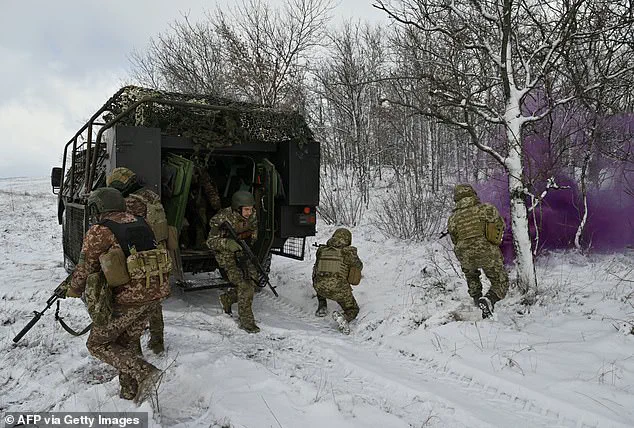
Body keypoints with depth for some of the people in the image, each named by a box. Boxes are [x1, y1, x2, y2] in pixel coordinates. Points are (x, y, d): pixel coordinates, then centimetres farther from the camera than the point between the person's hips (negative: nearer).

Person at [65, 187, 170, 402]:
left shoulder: (99, 231, -7)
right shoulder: (140, 223, 12)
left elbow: (85, 267, 0)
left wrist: (74, 290, 19)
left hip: (129, 297, -7)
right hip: (157, 291, 7)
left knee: (98, 344, 10)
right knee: (127, 343, 23)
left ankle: (144, 372, -4)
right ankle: (130, 393, 28)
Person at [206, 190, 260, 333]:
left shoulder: (252, 215, -9)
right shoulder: (223, 218, -25)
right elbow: (211, 242, -21)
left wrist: (249, 240, -10)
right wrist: (228, 244, -39)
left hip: (242, 252, 6)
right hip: (225, 254, -6)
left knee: (251, 281, 3)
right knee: (243, 285, -16)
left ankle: (227, 298, 30)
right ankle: (246, 321, -4)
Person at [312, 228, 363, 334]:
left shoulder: (322, 250, 11)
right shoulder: (348, 251, 0)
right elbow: (359, 267, 16)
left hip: (320, 288, 4)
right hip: (339, 289, -3)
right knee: (352, 310, 18)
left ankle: (321, 307, 28)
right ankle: (343, 318, -15)